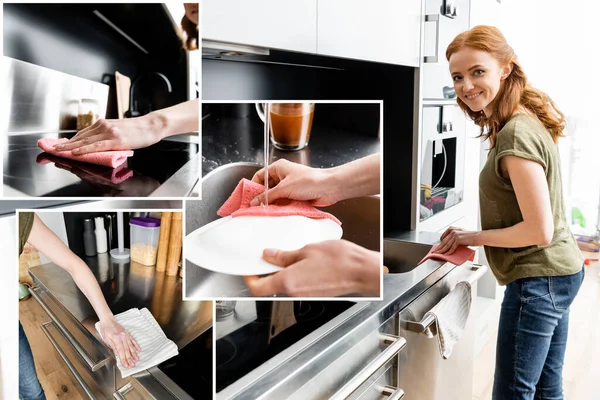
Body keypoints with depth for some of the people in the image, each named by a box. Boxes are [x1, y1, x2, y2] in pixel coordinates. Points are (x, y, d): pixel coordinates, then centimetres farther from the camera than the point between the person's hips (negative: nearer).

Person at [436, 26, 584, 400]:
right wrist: (471, 236, 7)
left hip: (538, 280, -10)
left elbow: (539, 230, -23)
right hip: (562, 271, 10)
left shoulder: (516, 135, -21)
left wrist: (473, 237, -11)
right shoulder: (529, 122, 8)